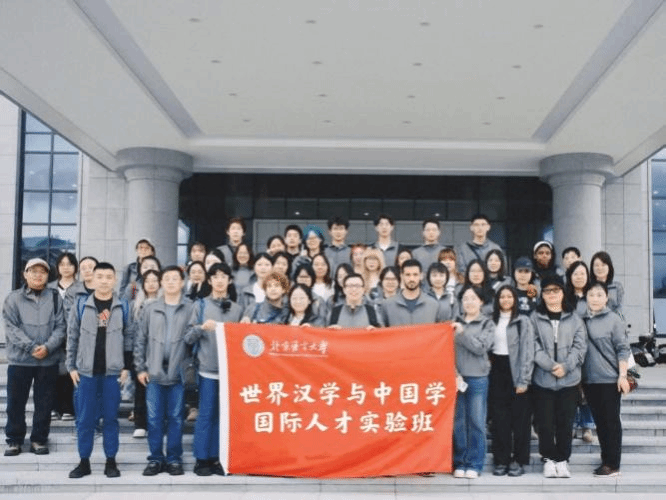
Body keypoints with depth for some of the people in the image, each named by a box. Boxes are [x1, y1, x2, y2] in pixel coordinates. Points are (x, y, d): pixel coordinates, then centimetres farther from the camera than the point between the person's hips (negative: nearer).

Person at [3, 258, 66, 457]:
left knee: (44, 403, 6)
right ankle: (14, 440, 19)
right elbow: (11, 328, -5)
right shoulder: (14, 298, 4)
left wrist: (48, 347, -16)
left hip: (49, 360, 1)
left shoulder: (55, 298, 6)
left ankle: (39, 439, 18)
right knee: (16, 402, 6)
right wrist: (31, 347, -16)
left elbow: (60, 327, 0)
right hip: (19, 359, 0)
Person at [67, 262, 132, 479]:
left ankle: (111, 461, 15)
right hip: (86, 371, 1)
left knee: (111, 417, 6)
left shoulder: (123, 307, 2)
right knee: (84, 418, 6)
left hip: (113, 372, 0)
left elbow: (129, 338, 5)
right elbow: (72, 337, 6)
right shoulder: (81, 305, 3)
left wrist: (126, 367, 1)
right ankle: (84, 461, 16)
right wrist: (71, 366, 2)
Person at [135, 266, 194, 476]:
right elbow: (140, 340, 9)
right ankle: (155, 459, 16)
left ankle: (174, 459, 15)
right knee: (154, 418, 6)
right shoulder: (151, 309, 7)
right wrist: (140, 368, 3)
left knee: (176, 417, 6)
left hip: (178, 373, -2)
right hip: (154, 373, 2)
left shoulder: (191, 308, -1)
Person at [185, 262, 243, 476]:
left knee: (223, 415, 7)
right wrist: (202, 327, -18)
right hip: (208, 369, -3)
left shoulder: (237, 309, 10)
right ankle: (201, 459, 9)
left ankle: (216, 458, 15)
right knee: (206, 415, 0)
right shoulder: (201, 305, 3)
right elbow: (188, 337, 0)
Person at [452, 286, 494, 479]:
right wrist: (454, 374, -7)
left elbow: (481, 348, -8)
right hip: (456, 377, 1)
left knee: (476, 422, 1)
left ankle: (474, 464, 9)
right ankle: (459, 463, 12)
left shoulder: (487, 324, 6)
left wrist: (463, 332, -14)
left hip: (478, 378, -1)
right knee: (458, 422, 3)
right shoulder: (455, 323, 9)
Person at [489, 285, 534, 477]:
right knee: (499, 418, 4)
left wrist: (523, 380, -12)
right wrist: (487, 372, 0)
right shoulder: (492, 321, 13)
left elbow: (527, 351, -6)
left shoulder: (523, 321, -1)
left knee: (519, 418, 0)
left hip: (515, 371, -4)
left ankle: (518, 461, 9)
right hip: (497, 370, 4)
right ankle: (501, 460, 12)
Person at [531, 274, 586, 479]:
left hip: (569, 380, 1)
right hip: (542, 380, -1)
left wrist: (565, 366, -12)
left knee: (565, 422, 5)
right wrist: (551, 366, -16)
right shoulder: (535, 318, 2)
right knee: (545, 422, 3)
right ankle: (549, 459, 17)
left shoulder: (574, 319, 8)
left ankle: (562, 460, 18)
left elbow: (580, 346, 1)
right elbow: (534, 347, -5)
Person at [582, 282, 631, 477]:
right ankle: (605, 461, 20)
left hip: (609, 379, -5)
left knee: (611, 421, 1)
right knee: (599, 421, 11)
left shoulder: (613, 319, -6)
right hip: (589, 379, 5)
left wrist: (622, 375, -11)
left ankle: (613, 464, 8)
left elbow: (623, 349, -6)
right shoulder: (582, 320, 6)